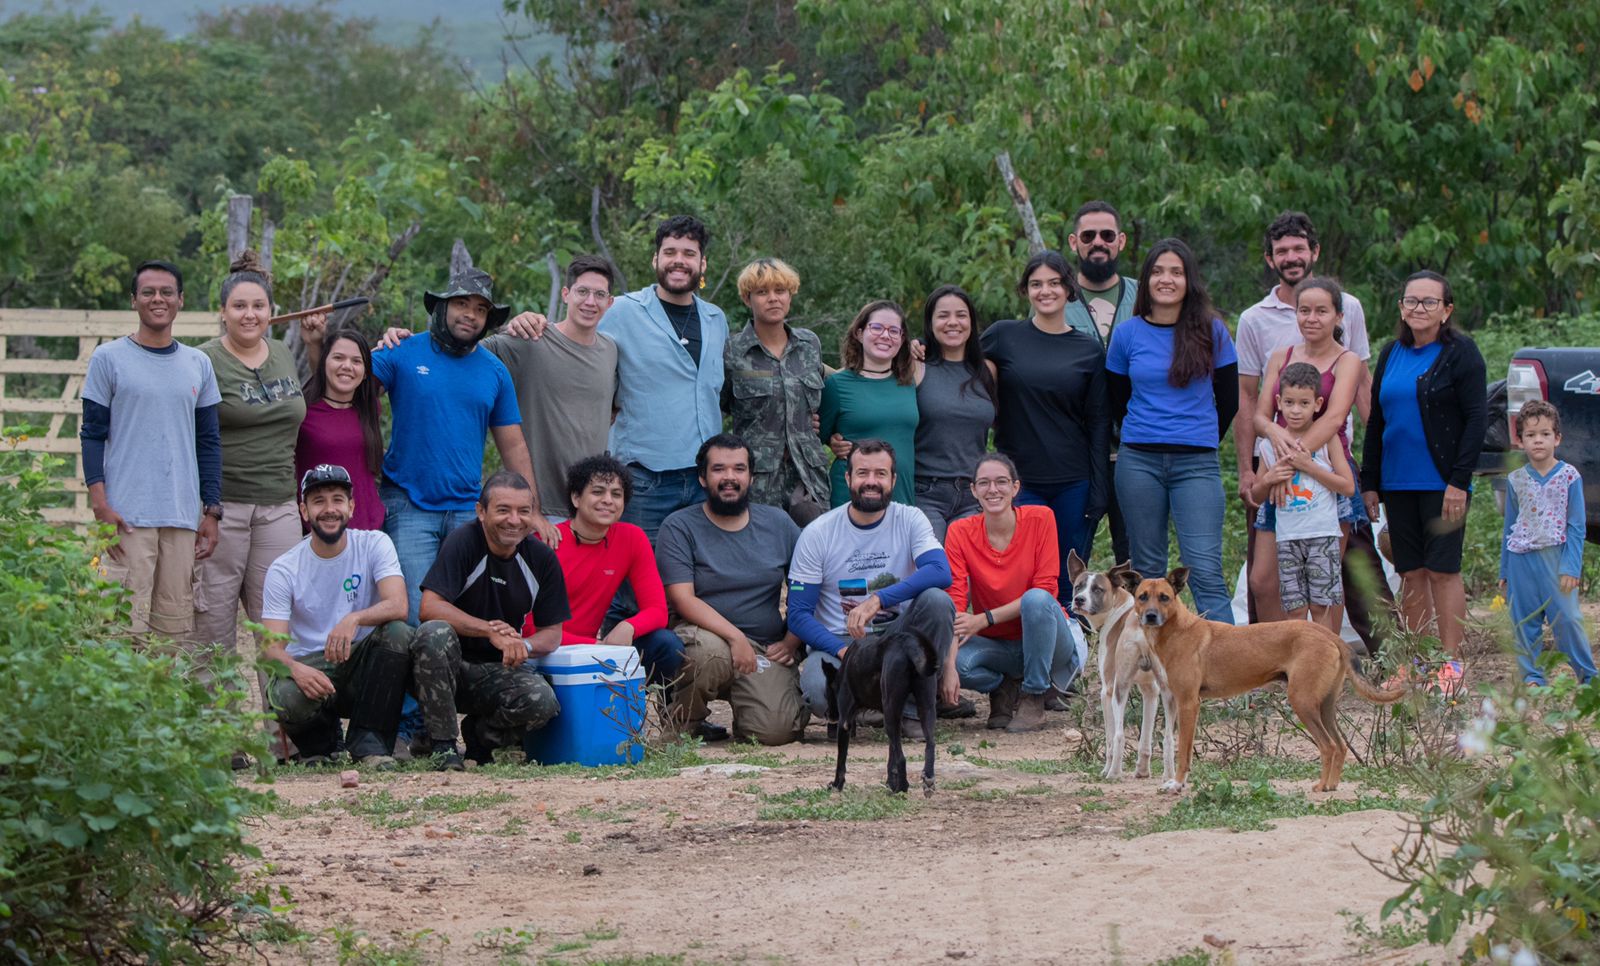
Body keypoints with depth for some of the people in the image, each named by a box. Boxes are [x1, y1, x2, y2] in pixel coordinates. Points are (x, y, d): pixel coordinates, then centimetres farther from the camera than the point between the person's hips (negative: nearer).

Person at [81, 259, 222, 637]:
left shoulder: (199, 364, 14)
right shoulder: (108, 358, 3)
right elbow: (92, 435, 1)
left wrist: (211, 511, 9)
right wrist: (101, 506, -9)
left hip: (184, 518, 4)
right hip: (127, 517, -4)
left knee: (176, 627, 2)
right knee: (126, 625, -11)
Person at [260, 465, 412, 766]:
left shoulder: (374, 545, -2)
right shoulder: (284, 570, -2)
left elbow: (397, 605, -19)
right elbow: (272, 647, -11)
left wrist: (354, 619, -40)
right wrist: (295, 669, -35)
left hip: (363, 666, 1)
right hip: (309, 667, -1)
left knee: (397, 632, -29)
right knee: (286, 696, -36)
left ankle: (368, 742, -21)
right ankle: (319, 744, 2)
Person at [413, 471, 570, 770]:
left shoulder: (541, 558, 1)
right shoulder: (463, 542, -12)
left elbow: (552, 632, 5)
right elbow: (430, 607, -24)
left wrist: (524, 645, -19)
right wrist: (492, 630, -31)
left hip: (500, 671, 3)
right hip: (451, 665, -3)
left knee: (543, 702, -28)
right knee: (435, 633, -36)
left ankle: (481, 733, 7)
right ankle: (443, 743, -21)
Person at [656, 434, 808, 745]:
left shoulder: (778, 524, 11)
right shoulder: (679, 528, -1)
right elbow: (683, 599, -11)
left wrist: (791, 641, 0)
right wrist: (735, 637, -22)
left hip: (766, 649, 2)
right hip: (705, 634, -2)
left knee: (774, 729, -25)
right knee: (709, 650, -40)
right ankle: (685, 725, -9)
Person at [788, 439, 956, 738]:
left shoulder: (910, 520, -2)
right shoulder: (817, 534, -4)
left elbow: (941, 572, -21)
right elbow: (798, 615, -5)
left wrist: (877, 600, -33)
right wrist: (842, 651, -23)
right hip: (837, 641, -2)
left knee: (936, 600, -28)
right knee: (817, 691, -36)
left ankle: (914, 708, -12)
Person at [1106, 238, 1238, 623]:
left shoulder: (1211, 332, 3)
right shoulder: (1127, 334, 5)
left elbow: (1228, 399, 11)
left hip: (1197, 464, -2)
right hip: (1138, 463, 2)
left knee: (1205, 571, -11)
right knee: (1147, 570, 5)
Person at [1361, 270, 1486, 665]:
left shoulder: (1460, 352, -4)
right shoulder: (1392, 353, 12)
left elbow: (1476, 419, -9)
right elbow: (1375, 421, 16)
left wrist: (1459, 481, -15)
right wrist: (1369, 483, 11)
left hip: (1441, 482, -5)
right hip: (1398, 483, 5)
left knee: (1443, 570, -5)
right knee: (1411, 573, 7)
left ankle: (1452, 662, -1)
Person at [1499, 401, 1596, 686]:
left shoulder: (1568, 477, -2)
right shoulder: (1516, 480, 7)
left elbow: (1576, 527, -2)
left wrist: (1570, 567, -10)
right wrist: (1504, 572, 15)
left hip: (1555, 556, -3)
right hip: (1521, 559, 3)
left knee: (1567, 618, -6)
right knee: (1524, 622, 3)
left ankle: (1587, 674, 6)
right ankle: (1532, 677, 13)